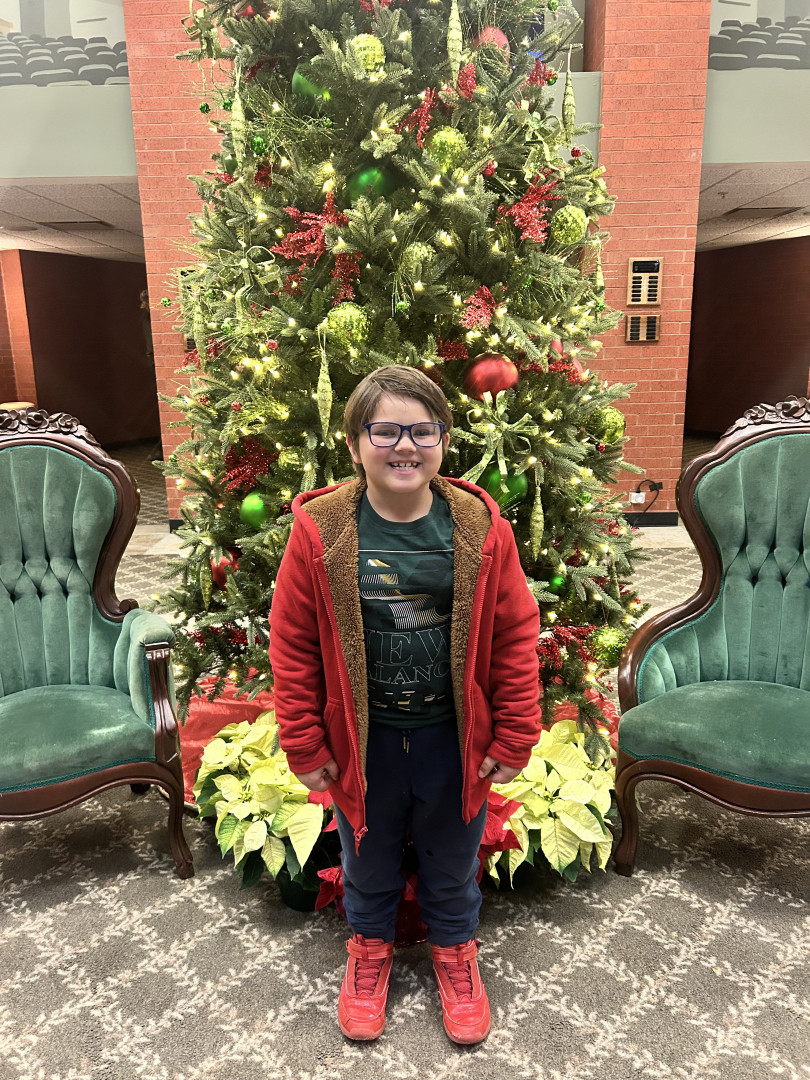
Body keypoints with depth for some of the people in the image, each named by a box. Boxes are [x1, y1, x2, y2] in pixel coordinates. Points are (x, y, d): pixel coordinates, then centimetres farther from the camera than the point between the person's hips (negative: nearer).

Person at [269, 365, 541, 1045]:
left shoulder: (480, 527, -12)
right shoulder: (320, 531, -14)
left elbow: (516, 635, -6)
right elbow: (294, 647, -8)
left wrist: (514, 738, -4)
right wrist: (306, 747, -5)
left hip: (454, 734, 1)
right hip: (362, 738, 0)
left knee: (452, 857, 23)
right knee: (369, 856, 24)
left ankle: (455, 949, 53)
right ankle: (370, 946, 54)